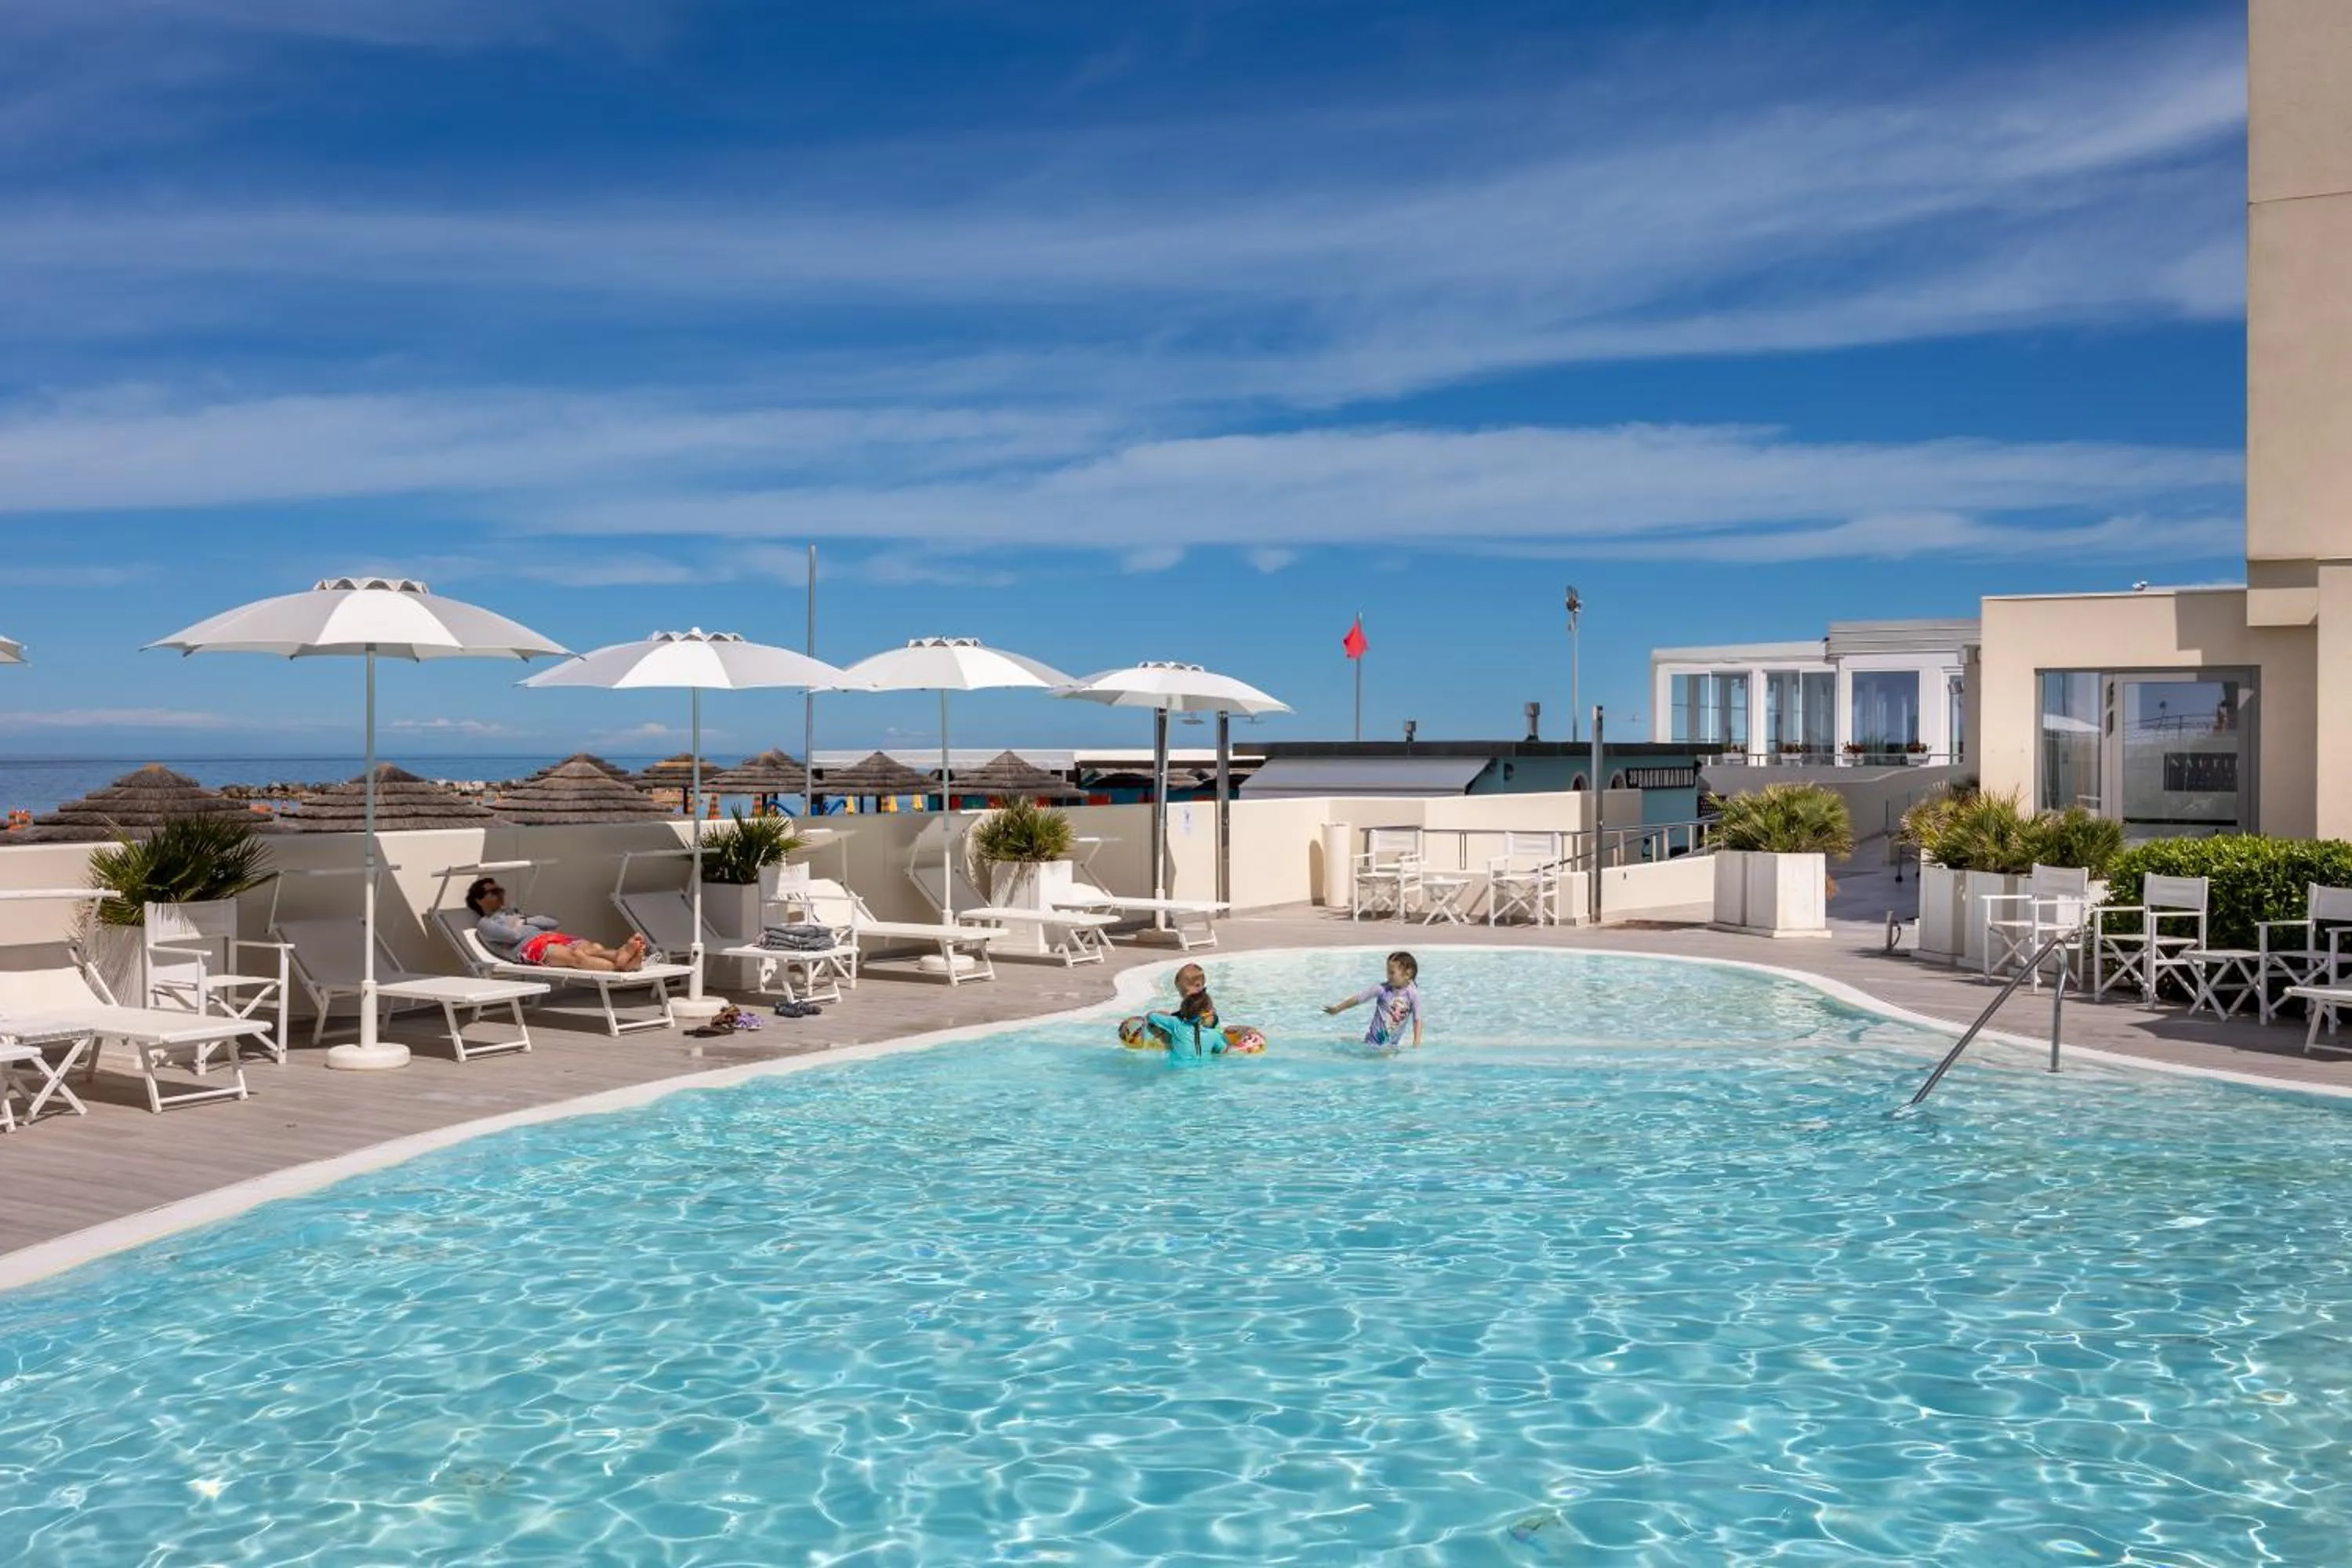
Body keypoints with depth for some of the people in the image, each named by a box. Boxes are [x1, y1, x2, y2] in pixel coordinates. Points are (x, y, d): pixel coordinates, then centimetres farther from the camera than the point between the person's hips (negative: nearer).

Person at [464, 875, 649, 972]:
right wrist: (533, 923, 13)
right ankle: (620, 966, -66)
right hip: (529, 946, -7)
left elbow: (553, 922, 25)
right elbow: (513, 935, -4)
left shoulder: (514, 913, 39)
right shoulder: (484, 924, 18)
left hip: (553, 938, 7)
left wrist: (525, 921, 12)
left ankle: (622, 955, -62)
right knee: (575, 956, -39)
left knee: (593, 947, -30)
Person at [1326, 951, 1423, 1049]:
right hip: (1374, 1040, -1)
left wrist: (1416, 1043, -14)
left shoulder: (1413, 994, -13)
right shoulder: (1382, 989, -14)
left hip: (1393, 1044, 1)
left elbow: (1417, 1020, -6)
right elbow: (1358, 999, -6)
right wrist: (1337, 1009, 1)